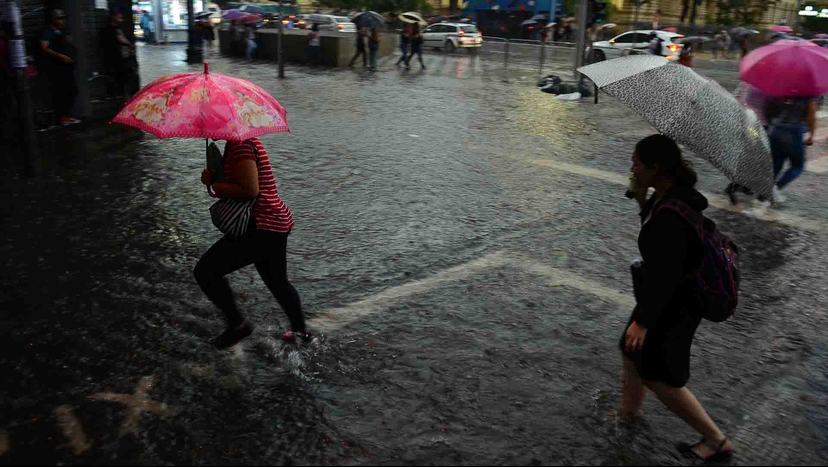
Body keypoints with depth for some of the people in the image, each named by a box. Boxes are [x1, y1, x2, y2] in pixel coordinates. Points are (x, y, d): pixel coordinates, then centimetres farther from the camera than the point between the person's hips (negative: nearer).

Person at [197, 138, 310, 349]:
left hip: (261, 227, -11)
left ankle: (237, 323, 3)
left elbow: (250, 190, -24)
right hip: (278, 223, 11)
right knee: (278, 282, 26)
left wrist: (217, 186, -11)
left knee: (204, 271, -7)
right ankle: (300, 330, 40)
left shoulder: (241, 146, -17)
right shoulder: (246, 141, 14)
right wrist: (213, 177, 2)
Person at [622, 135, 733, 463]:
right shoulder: (669, 196, -1)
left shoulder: (673, 211, -30)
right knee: (633, 354, 23)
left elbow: (666, 274, -30)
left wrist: (643, 321, -25)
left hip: (673, 304, -10)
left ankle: (717, 441, 20)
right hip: (673, 296, 10)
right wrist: (643, 203, 0)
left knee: (657, 376, 5)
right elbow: (656, 237, 14)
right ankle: (629, 413, 45)